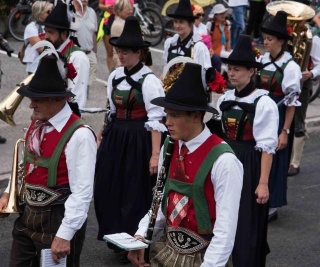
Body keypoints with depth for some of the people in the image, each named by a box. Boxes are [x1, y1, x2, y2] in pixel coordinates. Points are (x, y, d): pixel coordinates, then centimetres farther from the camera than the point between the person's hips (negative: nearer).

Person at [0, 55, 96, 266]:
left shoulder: (79, 135, -21)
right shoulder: (36, 124, 3)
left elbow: (82, 192, -22)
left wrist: (65, 235, -23)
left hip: (58, 219, -7)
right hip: (27, 215, 7)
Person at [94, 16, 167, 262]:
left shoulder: (149, 80, -14)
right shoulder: (115, 76, 7)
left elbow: (156, 120, -16)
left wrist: (155, 154, -20)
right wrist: (105, 135, 16)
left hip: (137, 140, -7)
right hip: (115, 138, 7)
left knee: (135, 193, 4)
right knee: (108, 190, 11)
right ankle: (116, 237, 30)